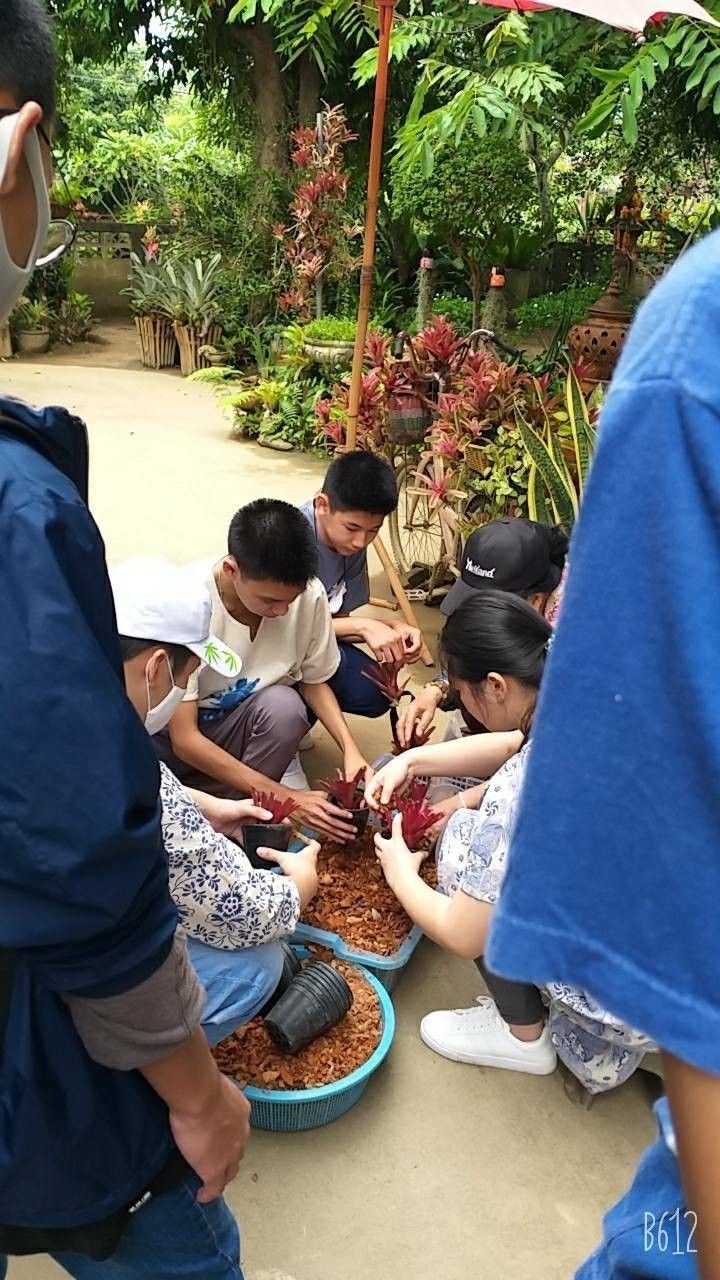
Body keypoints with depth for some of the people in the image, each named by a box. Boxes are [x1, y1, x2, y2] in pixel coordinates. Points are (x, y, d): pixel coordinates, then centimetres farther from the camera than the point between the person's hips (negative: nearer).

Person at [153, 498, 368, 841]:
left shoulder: (309, 594, -20)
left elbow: (314, 682, 1)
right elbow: (185, 739, -27)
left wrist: (350, 748, -17)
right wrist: (283, 797, -31)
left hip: (239, 726, 4)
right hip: (172, 734, -3)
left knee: (284, 704, -31)